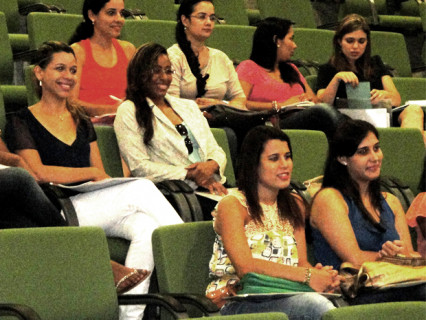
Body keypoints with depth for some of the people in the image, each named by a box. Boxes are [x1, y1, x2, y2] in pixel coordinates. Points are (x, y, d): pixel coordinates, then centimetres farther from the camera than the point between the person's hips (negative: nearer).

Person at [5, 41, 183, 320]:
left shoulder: (82, 123, 26)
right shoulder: (22, 124, 8)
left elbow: (101, 178, 17)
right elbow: (40, 173, -8)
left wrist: (105, 178, -7)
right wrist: (92, 173, -6)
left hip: (97, 208, 6)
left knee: (146, 227, -30)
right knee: (140, 188, -28)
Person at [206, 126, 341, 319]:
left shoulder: (295, 205, 22)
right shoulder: (232, 206, -1)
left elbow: (302, 262, 12)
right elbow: (245, 267, -14)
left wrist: (319, 273, -13)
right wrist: (307, 276, -21)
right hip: (237, 302, -6)